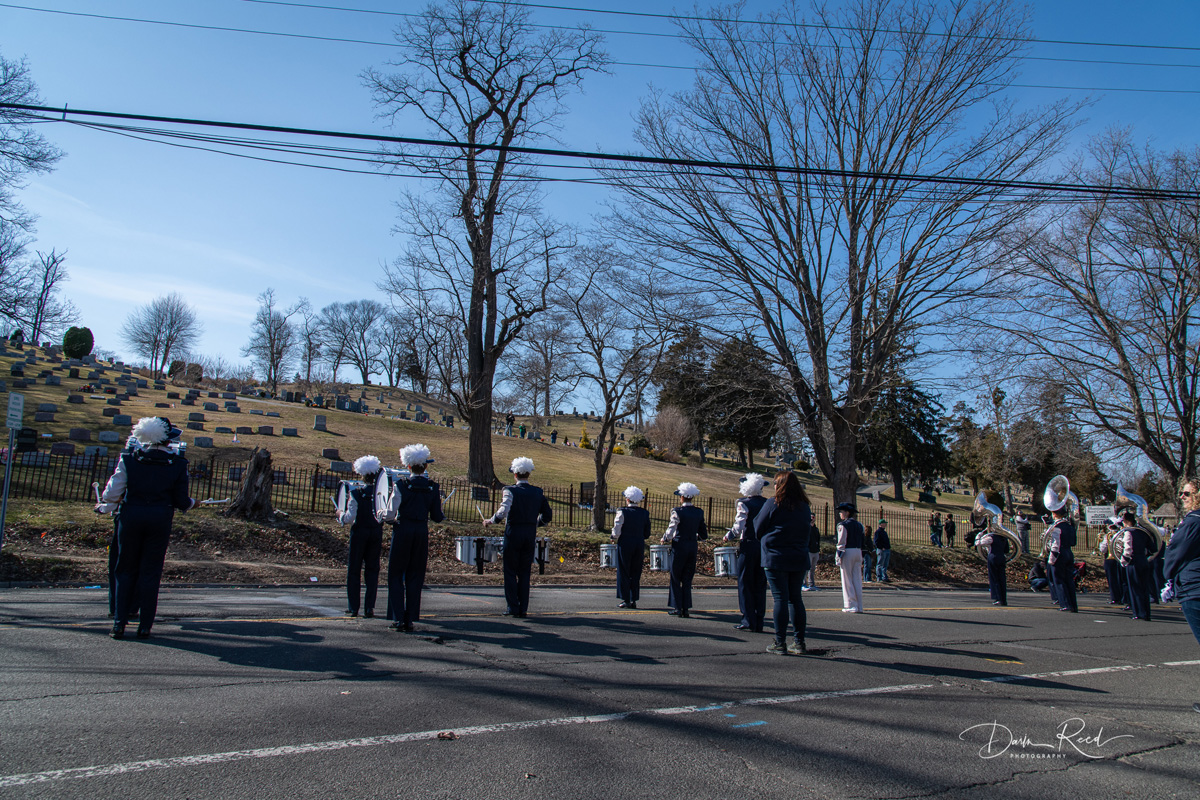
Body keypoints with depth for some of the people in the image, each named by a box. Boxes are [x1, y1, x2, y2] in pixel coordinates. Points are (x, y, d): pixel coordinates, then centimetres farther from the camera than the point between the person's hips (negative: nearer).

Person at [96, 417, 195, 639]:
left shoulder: (129, 458, -2)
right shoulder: (177, 463, -5)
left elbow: (113, 492, 1)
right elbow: (182, 501, -2)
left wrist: (104, 507, 23)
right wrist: (191, 503, 21)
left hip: (131, 515, 1)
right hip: (160, 519, -1)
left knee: (126, 570, 13)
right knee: (150, 572, 7)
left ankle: (119, 624, 11)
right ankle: (144, 626, 10)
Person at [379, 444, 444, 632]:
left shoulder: (401, 485, -10)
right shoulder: (433, 488, 0)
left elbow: (390, 514, -9)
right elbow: (437, 517, 2)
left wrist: (381, 512, 13)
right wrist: (438, 503, 22)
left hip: (402, 531, -3)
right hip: (422, 532, 3)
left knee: (396, 576, 8)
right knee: (415, 577, 10)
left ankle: (398, 619, 4)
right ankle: (410, 620, 11)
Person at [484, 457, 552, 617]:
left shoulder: (510, 490, -8)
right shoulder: (538, 492, 5)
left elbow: (504, 511, -23)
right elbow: (548, 515, 7)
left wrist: (491, 521, -7)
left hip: (513, 534, -4)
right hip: (531, 536, 4)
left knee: (510, 572, 6)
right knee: (525, 573, 11)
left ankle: (512, 608, 5)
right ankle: (523, 608, 10)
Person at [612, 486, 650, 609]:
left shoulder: (622, 512, -10)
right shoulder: (645, 513, 4)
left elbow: (617, 531, -9)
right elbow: (647, 533, 8)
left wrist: (614, 538, 11)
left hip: (625, 544, -4)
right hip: (640, 545, 4)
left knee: (624, 572, 4)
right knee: (636, 573, 11)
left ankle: (626, 600, 4)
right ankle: (634, 600, 12)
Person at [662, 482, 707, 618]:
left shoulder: (678, 511, -12)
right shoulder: (699, 512, 3)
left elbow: (671, 530, -12)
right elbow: (704, 535, 7)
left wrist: (665, 539, 8)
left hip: (679, 546, -5)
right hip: (693, 547, 5)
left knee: (675, 578, 7)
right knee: (687, 579, 12)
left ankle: (677, 608, 8)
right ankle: (685, 608, 12)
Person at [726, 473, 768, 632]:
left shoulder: (744, 503, -9)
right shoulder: (768, 503, 7)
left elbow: (739, 527, -16)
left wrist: (728, 537, 1)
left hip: (748, 547, -5)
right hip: (765, 547, 5)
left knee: (745, 584, 3)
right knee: (760, 585, 10)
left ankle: (748, 620, 2)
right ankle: (759, 622, 11)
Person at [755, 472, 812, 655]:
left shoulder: (773, 504, -8)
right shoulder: (805, 507, 7)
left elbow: (758, 528, -3)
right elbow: (805, 530, 16)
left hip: (776, 558, -4)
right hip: (799, 558, 5)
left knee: (780, 599, -2)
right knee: (796, 598, 10)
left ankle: (780, 643, 0)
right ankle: (799, 642, 12)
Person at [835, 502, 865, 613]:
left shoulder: (843, 525, -9)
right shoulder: (859, 525, 12)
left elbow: (841, 543, -12)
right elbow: (862, 540, 15)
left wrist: (839, 557, -9)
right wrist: (861, 557, 19)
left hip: (848, 552, -7)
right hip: (858, 552, 7)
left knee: (847, 580, 0)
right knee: (857, 580, 9)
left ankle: (851, 606, 0)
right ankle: (859, 607, 11)